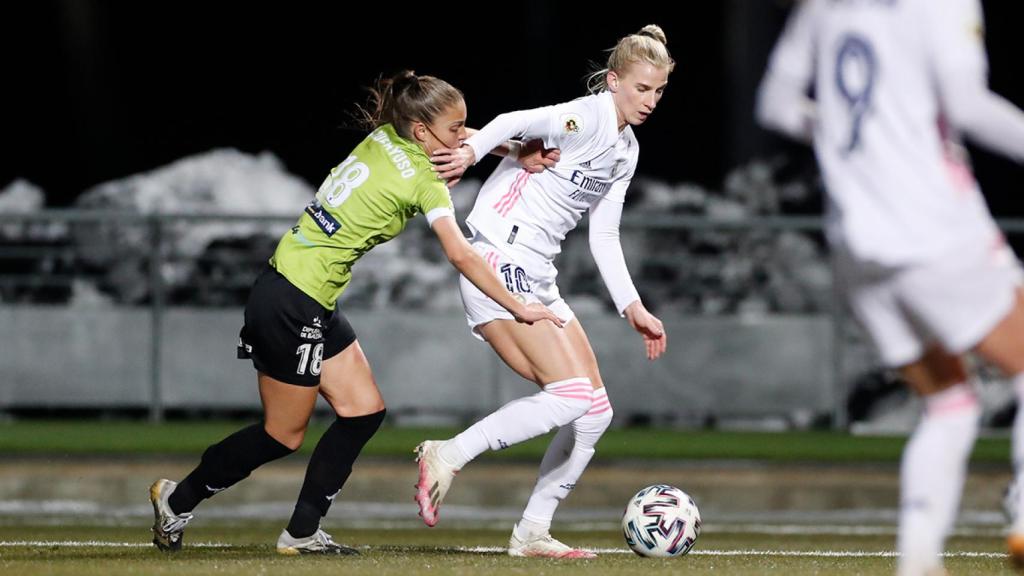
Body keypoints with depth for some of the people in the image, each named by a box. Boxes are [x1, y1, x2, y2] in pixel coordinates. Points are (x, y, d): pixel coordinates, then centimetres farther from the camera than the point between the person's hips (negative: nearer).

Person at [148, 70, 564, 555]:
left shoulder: (384, 138, 5)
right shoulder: (425, 182, -16)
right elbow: (461, 256, -20)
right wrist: (518, 309, -15)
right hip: (294, 305, -9)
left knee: (364, 411, 8)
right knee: (283, 435, 5)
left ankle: (302, 533, 11)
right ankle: (177, 500, 21)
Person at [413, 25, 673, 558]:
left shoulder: (626, 150, 18)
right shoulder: (590, 117, -10)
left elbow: (603, 238, 22)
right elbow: (518, 122, -27)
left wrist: (633, 308, 17)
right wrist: (471, 150, -44)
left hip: (537, 282, 10)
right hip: (501, 267, -10)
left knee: (595, 411, 7)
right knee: (573, 396, -21)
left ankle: (532, 533, 11)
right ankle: (448, 455, -14)